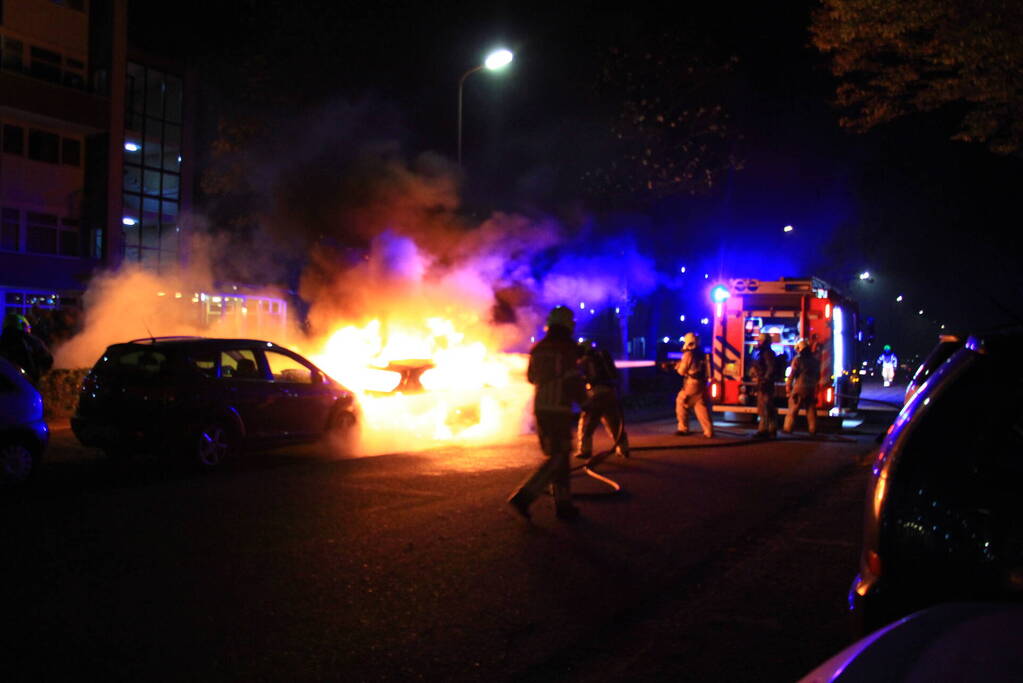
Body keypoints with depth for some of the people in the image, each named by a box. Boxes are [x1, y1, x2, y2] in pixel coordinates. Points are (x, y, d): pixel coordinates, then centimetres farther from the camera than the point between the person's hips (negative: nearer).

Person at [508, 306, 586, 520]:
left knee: (557, 456, 15)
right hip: (559, 410, -7)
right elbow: (574, 381, -12)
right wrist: (584, 401, 4)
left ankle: (563, 504, 17)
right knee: (557, 457, -4)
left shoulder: (538, 349, 10)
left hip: (540, 408, 7)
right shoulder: (567, 349, -10)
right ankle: (523, 497, -15)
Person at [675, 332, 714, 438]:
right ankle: (709, 431, 0)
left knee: (681, 403, 8)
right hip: (702, 384, 7)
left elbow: (682, 371, -8)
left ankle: (683, 429, 10)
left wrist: (678, 366, 12)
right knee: (701, 406, 7)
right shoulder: (702, 354, 12)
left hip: (691, 384, -7)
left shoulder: (688, 354, -12)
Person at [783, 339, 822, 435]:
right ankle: (813, 429, 9)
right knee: (811, 409, 10)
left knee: (793, 409, -1)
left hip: (799, 387, -5)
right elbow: (818, 376, 17)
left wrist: (788, 386, -5)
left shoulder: (798, 359, -9)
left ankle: (788, 428, -1)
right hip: (812, 388, 5)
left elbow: (792, 374, -11)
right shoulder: (815, 360, 10)